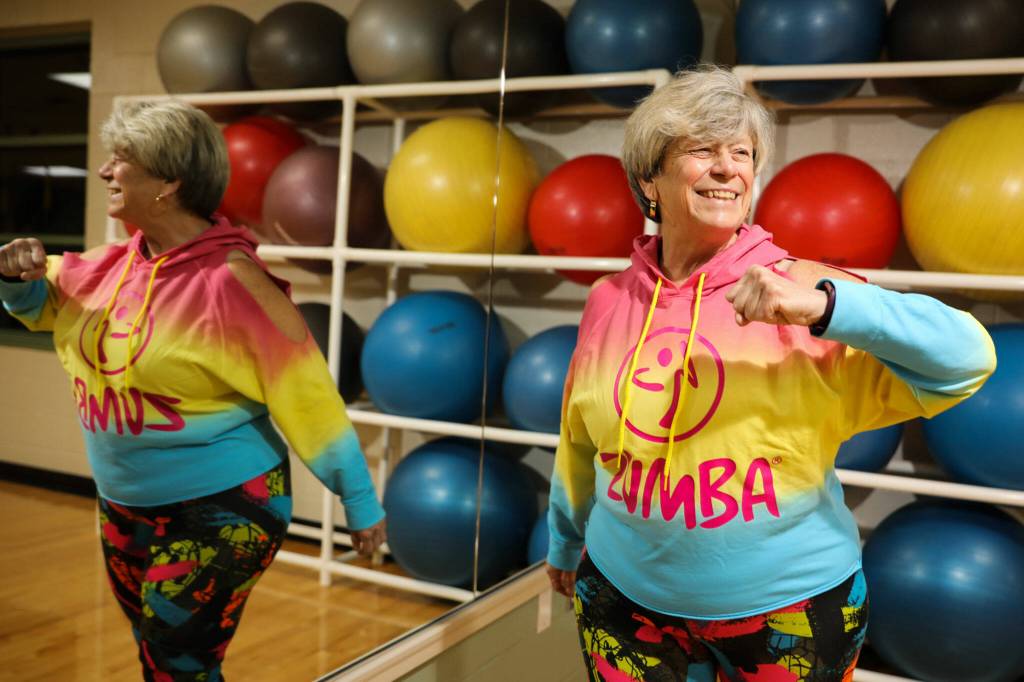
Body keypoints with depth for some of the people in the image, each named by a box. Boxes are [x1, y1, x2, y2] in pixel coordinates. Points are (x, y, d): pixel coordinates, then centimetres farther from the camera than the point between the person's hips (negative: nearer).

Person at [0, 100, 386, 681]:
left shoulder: (229, 278, -22)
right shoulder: (116, 264, 0)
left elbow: (304, 390, -20)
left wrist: (361, 503, -17)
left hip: (222, 509, -7)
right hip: (125, 506, 8)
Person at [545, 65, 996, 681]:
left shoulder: (799, 290, -13)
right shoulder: (609, 301, -3)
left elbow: (967, 359, -21)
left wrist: (824, 306, -34)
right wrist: (565, 543, 22)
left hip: (791, 608, -2)